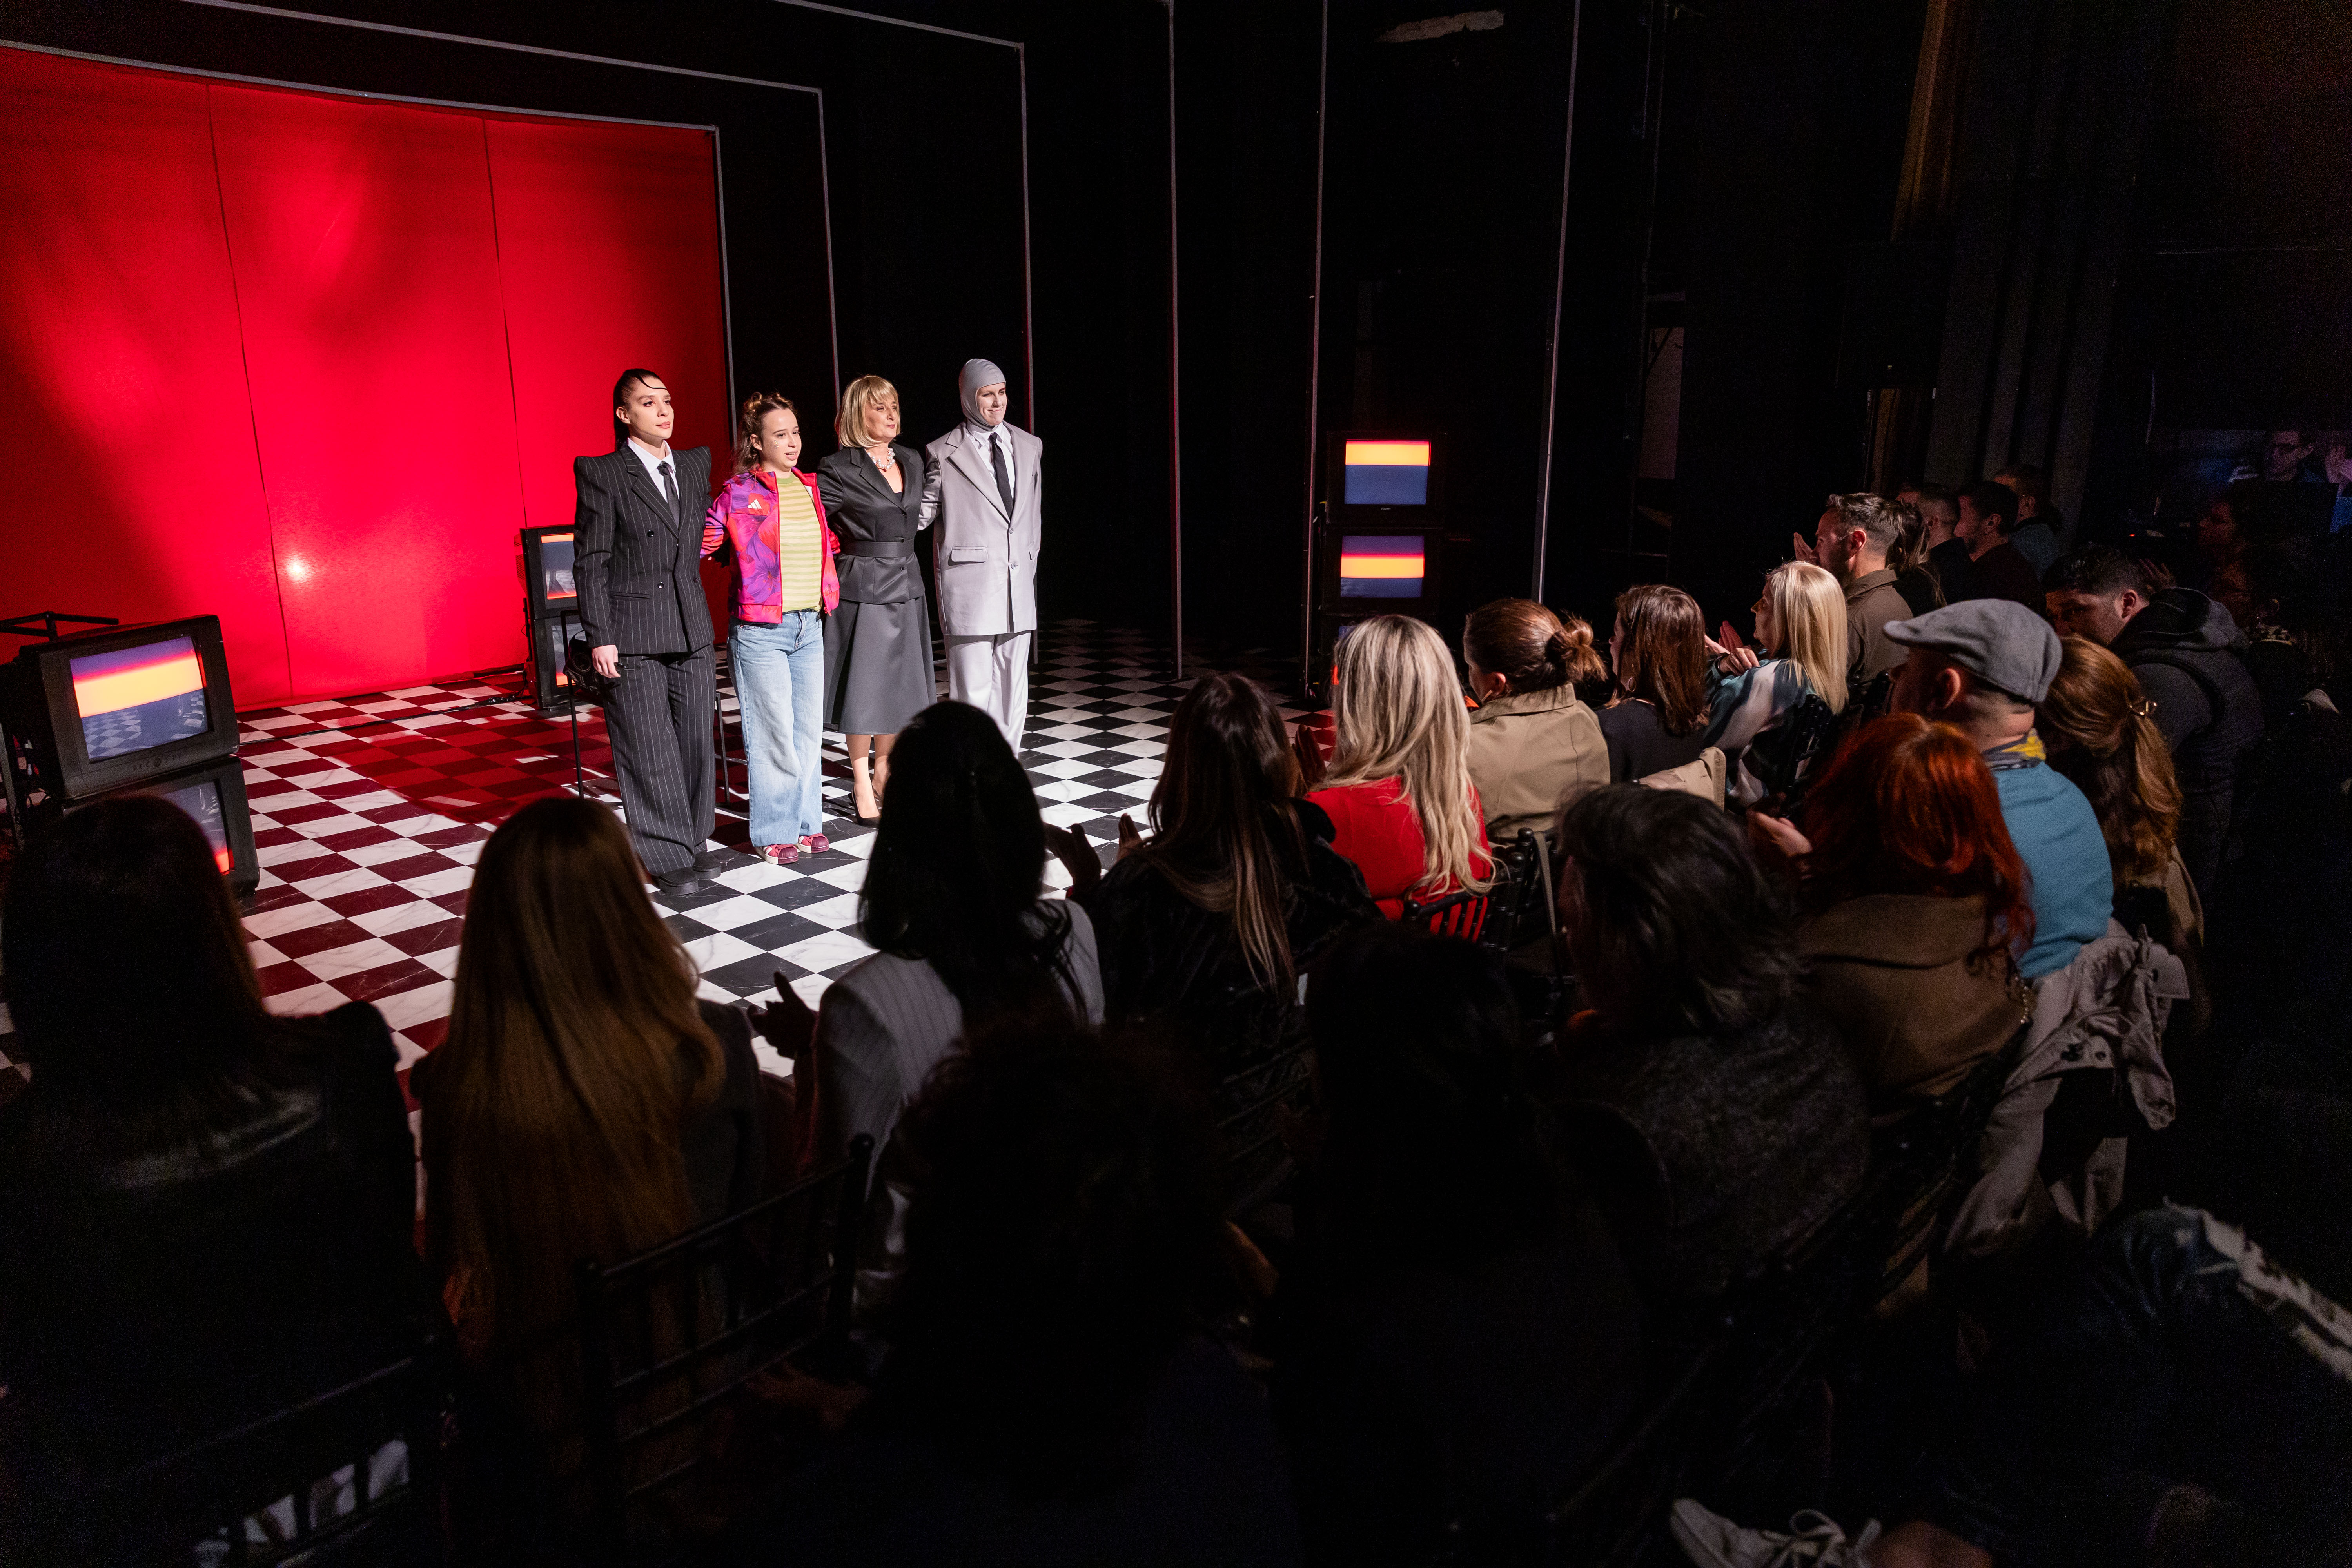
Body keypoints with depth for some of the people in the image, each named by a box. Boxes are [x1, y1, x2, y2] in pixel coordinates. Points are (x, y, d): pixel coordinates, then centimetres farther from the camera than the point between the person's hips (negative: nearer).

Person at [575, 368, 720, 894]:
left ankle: (694, 838, 26)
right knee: (649, 750, 0)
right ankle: (666, 856, 10)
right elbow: (590, 563, -6)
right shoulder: (601, 474, -4)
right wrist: (599, 637, -11)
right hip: (634, 634, -5)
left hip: (693, 631, 5)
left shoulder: (696, 464, 11)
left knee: (696, 740, 11)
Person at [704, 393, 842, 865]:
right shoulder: (738, 494, -7)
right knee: (774, 733, -1)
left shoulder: (810, 488, 10)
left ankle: (806, 821, 23)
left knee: (810, 729, 10)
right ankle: (774, 833, 12)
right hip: (760, 631, -5)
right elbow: (699, 543, -1)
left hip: (809, 626, 6)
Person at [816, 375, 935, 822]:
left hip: (907, 587, 6)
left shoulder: (912, 461, 9)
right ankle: (862, 786, 12)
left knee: (898, 684, 12)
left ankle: (884, 773, 26)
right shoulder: (839, 470, -11)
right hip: (864, 588, -6)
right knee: (864, 685, 1)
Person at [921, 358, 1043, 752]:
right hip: (969, 586, -4)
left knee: (1013, 686, 9)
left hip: (1018, 586, 5)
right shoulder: (943, 453, 0)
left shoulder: (1029, 446, 13)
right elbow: (923, 511, 4)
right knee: (973, 690, -4)